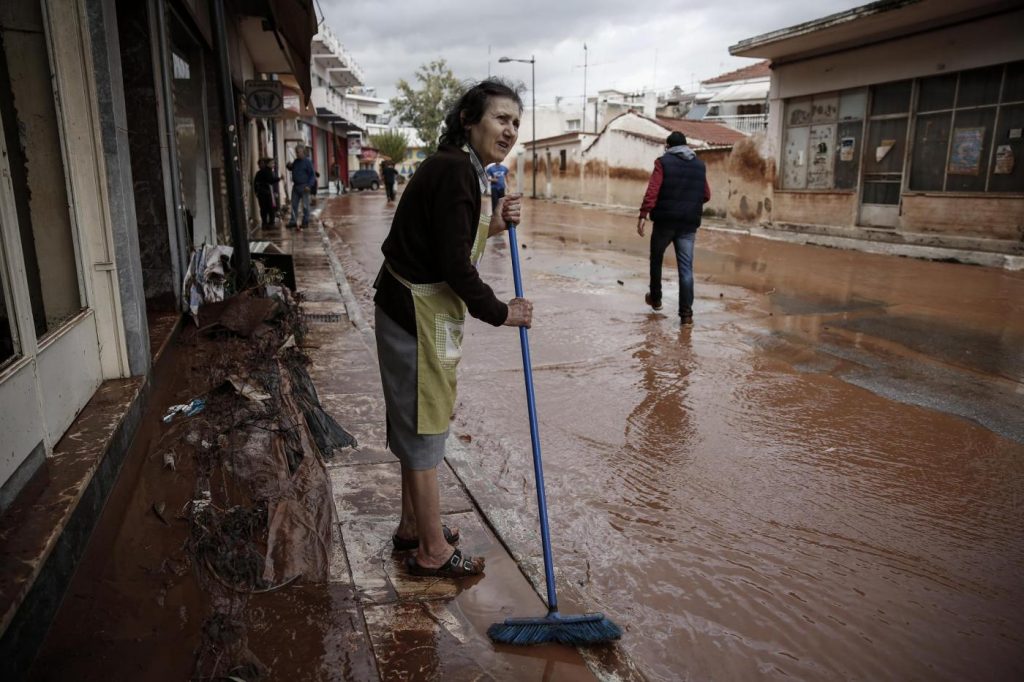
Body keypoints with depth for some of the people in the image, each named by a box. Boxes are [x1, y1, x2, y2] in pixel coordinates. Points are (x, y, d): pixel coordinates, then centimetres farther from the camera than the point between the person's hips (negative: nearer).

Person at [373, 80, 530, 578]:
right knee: (423, 429, 2)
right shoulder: (455, 170, -20)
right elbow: (454, 266, -23)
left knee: (418, 424, 20)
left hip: (421, 311, 10)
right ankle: (432, 552, 20)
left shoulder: (460, 168, 11)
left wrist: (493, 226, -1)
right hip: (416, 315, -10)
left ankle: (413, 527, 38)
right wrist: (501, 313, -11)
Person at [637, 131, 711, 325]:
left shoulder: (664, 162, -2)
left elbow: (652, 191, -13)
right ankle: (686, 312, -5)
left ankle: (656, 299, 31)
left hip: (665, 220, -3)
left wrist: (643, 215, -13)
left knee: (656, 260, 19)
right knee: (686, 268, 1)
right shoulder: (699, 165, 12)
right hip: (689, 223, 3)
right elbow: (706, 196, 14)